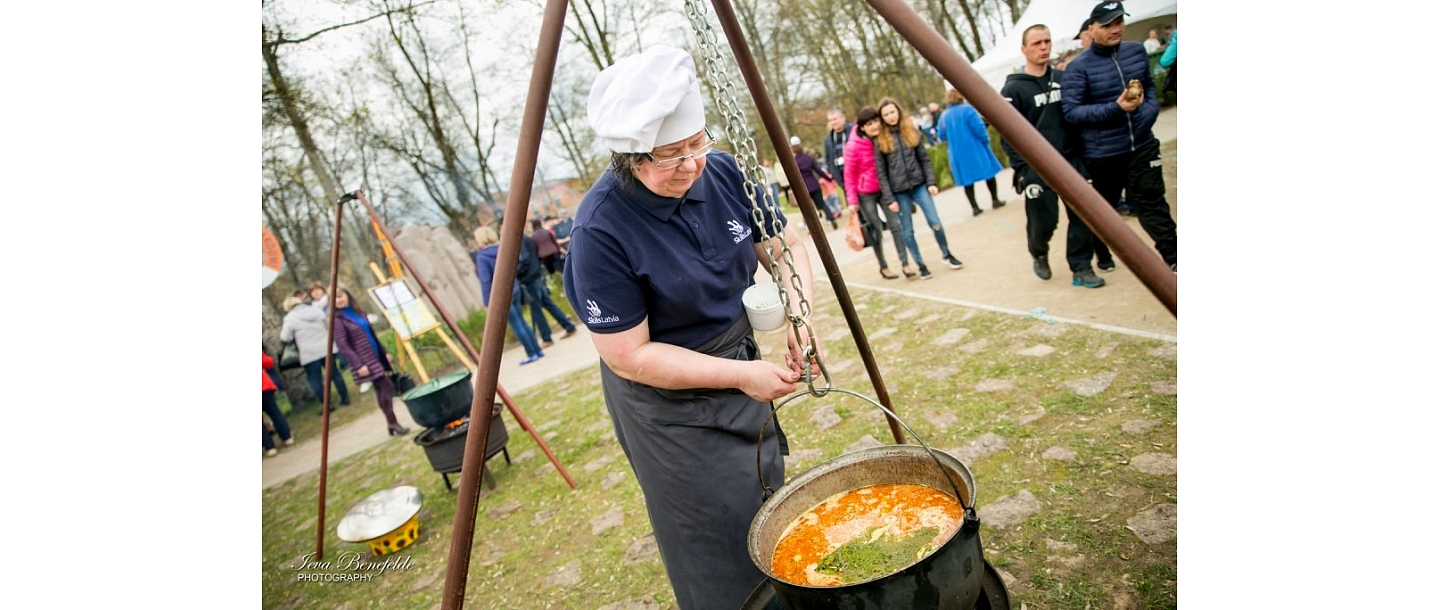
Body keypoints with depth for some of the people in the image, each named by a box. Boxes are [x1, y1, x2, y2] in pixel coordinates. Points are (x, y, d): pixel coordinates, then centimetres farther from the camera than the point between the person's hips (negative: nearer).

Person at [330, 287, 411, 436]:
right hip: (365, 362, -7)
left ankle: (391, 422, 16)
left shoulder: (359, 312, 13)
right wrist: (358, 365, -21)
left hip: (377, 357, 7)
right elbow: (342, 345, -15)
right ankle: (392, 422, -2)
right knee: (387, 387, -11)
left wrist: (384, 352, 15)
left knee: (382, 390, 9)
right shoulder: (338, 320, -9)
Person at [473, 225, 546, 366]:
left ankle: (531, 354, 6)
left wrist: (488, 303, -12)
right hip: (514, 291, 7)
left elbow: (485, 281, -16)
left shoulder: (481, 257, -14)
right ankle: (537, 350, 19)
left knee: (516, 325, 1)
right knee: (521, 322, 16)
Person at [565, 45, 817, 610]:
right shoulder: (601, 229, -27)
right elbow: (629, 356, -23)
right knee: (727, 556, 7)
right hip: (668, 401, -6)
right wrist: (741, 375, -25)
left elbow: (784, 244, 2)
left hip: (741, 355, 6)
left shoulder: (722, 172, -10)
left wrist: (800, 313, -17)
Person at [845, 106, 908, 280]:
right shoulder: (853, 146, -18)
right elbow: (849, 175, -12)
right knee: (876, 230, 4)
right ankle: (883, 266, 21)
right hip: (865, 194, -4)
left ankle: (905, 264, 5)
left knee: (895, 225, -2)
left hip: (884, 189, 4)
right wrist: (852, 200, -12)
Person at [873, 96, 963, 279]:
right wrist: (889, 198, -8)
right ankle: (921, 265, 19)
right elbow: (881, 172, -4)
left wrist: (931, 182, -4)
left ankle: (947, 255, 22)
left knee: (935, 222, 0)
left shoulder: (911, 130, 5)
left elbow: (924, 158, 6)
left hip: (919, 185, 1)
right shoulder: (880, 139, -3)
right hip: (899, 191, -1)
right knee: (907, 231, 5)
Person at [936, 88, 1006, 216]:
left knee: (967, 179, 10)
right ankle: (995, 200, 15)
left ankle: (974, 207, 8)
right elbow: (978, 127, -16)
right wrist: (986, 140, -1)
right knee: (988, 173, 12)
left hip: (958, 154, 4)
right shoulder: (967, 109, -10)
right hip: (975, 149, -4)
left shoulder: (944, 116, 3)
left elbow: (942, 137, 9)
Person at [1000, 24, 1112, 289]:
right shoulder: (1013, 89, -6)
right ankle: (1039, 254, 31)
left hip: (1072, 162, 4)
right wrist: (1023, 171, -15)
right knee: (1043, 221, 1)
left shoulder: (1063, 78, 10)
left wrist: (1082, 151, 9)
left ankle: (1081, 268, 11)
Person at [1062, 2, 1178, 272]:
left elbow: (1149, 85, 18)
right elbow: (1071, 111, -16)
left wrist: (1150, 109, -3)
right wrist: (1115, 108, -25)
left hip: (1142, 146, 3)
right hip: (1102, 154, -3)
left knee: (1152, 203, 3)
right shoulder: (1079, 67, -11)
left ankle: (1172, 257, 10)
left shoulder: (1137, 51, 5)